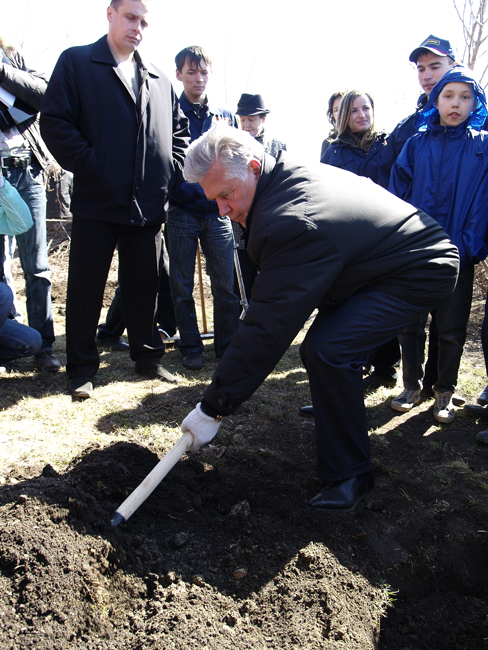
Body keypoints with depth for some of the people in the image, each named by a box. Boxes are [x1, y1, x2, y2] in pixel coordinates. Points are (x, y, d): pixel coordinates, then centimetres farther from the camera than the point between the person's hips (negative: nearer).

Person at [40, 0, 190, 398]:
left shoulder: (159, 79, 17)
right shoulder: (76, 62, 4)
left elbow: (180, 129, 22)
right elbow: (54, 122, -5)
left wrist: (171, 169, 7)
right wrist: (88, 166, -13)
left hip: (149, 204, 4)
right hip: (96, 201, -4)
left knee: (145, 284, 11)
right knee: (86, 287, 2)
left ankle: (148, 357, 25)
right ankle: (82, 368, 15)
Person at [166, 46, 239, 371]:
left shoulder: (225, 116, 12)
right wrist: (173, 191, -9)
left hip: (218, 212, 2)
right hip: (181, 212, -1)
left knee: (226, 284, 0)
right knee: (182, 285, 4)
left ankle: (228, 345, 14)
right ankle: (191, 347, 17)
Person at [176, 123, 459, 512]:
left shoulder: (292, 221, -31)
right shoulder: (291, 174, 0)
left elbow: (269, 327, -31)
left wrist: (214, 408, -24)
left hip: (423, 274, -11)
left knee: (327, 349, -26)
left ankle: (350, 476, -10)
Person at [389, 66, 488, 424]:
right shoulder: (416, 143, 6)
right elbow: (397, 192, 2)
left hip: (458, 253, -1)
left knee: (452, 329, 7)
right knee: (410, 324, 9)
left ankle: (445, 392, 24)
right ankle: (412, 386, 26)